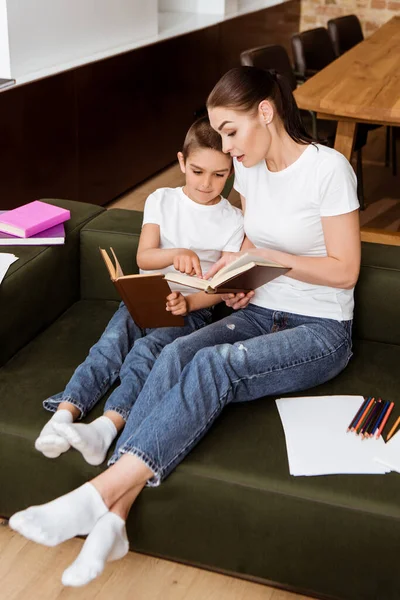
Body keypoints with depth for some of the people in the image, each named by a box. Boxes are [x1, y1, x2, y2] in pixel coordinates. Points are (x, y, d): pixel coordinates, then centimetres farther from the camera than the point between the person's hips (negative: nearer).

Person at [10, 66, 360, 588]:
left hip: (321, 331, -5)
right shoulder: (250, 165, 5)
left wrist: (264, 256, -19)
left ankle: (100, 493, -33)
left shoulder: (329, 169, -14)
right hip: (260, 313, 6)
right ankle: (113, 516, -32)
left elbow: (344, 270, -13)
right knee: (177, 354, -26)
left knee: (213, 364, -33)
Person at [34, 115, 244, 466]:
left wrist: (187, 302, -22)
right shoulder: (161, 200, 8)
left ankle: (107, 427, -49)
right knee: (110, 344, -27)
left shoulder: (233, 221, 3)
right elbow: (144, 257, -5)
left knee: (147, 350, -32)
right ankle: (64, 416, -38)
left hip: (193, 307, -2)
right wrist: (176, 253, -27)